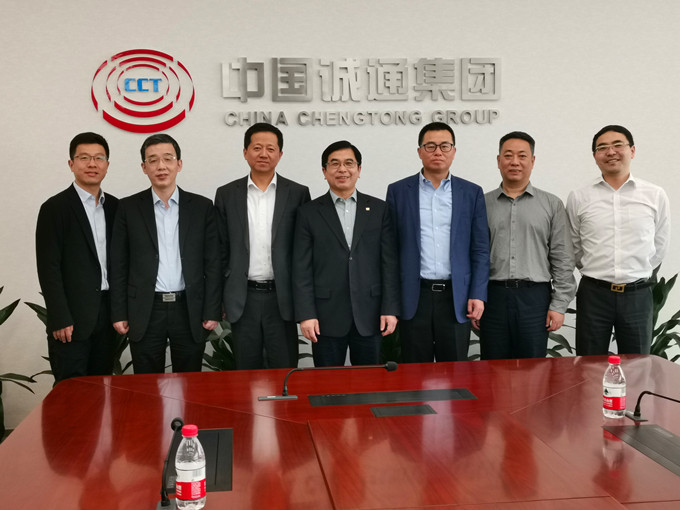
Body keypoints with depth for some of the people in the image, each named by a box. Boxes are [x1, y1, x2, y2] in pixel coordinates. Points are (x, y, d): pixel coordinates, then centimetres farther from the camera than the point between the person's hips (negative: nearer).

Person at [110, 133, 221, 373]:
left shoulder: (202, 207, 3)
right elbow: (118, 265, 3)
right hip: (145, 312, 0)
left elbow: (212, 263, 2)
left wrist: (212, 311, -3)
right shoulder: (129, 207, 3)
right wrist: (119, 313, -1)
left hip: (189, 311, 0)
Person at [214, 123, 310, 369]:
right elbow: (221, 250, 7)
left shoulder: (298, 193, 1)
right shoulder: (227, 194, 5)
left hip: (282, 298, -1)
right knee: (246, 373, 11)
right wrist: (219, 296, 4)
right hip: (242, 299, 1)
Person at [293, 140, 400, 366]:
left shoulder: (379, 209, 7)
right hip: (327, 316, -1)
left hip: (369, 315, 1)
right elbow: (301, 269, 0)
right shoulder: (309, 212, 4)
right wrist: (306, 314, -7)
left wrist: (390, 309, -3)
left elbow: (389, 263, 4)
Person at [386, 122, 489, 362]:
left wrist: (478, 295, -3)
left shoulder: (472, 193, 7)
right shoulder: (398, 191, 5)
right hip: (413, 296, 0)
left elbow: (480, 249, 6)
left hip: (456, 298, 1)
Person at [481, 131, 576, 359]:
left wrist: (559, 304, -3)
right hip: (493, 296, 1)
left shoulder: (552, 205, 7)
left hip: (535, 297, 0)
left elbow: (563, 259, 4)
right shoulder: (482, 204, 9)